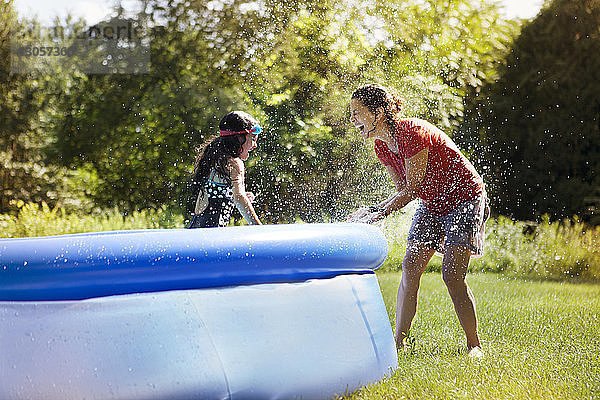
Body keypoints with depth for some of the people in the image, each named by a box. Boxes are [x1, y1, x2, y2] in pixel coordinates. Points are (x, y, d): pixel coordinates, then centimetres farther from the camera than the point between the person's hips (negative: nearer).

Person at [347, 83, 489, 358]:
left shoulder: (412, 134, -28)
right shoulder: (382, 146, -2)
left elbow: (412, 189, -26)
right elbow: (402, 190, 3)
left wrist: (378, 213, -28)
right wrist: (370, 210, -10)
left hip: (465, 199, -8)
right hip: (432, 205, 8)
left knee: (452, 276, -15)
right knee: (410, 269, -2)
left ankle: (474, 346, -3)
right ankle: (399, 341, 4)